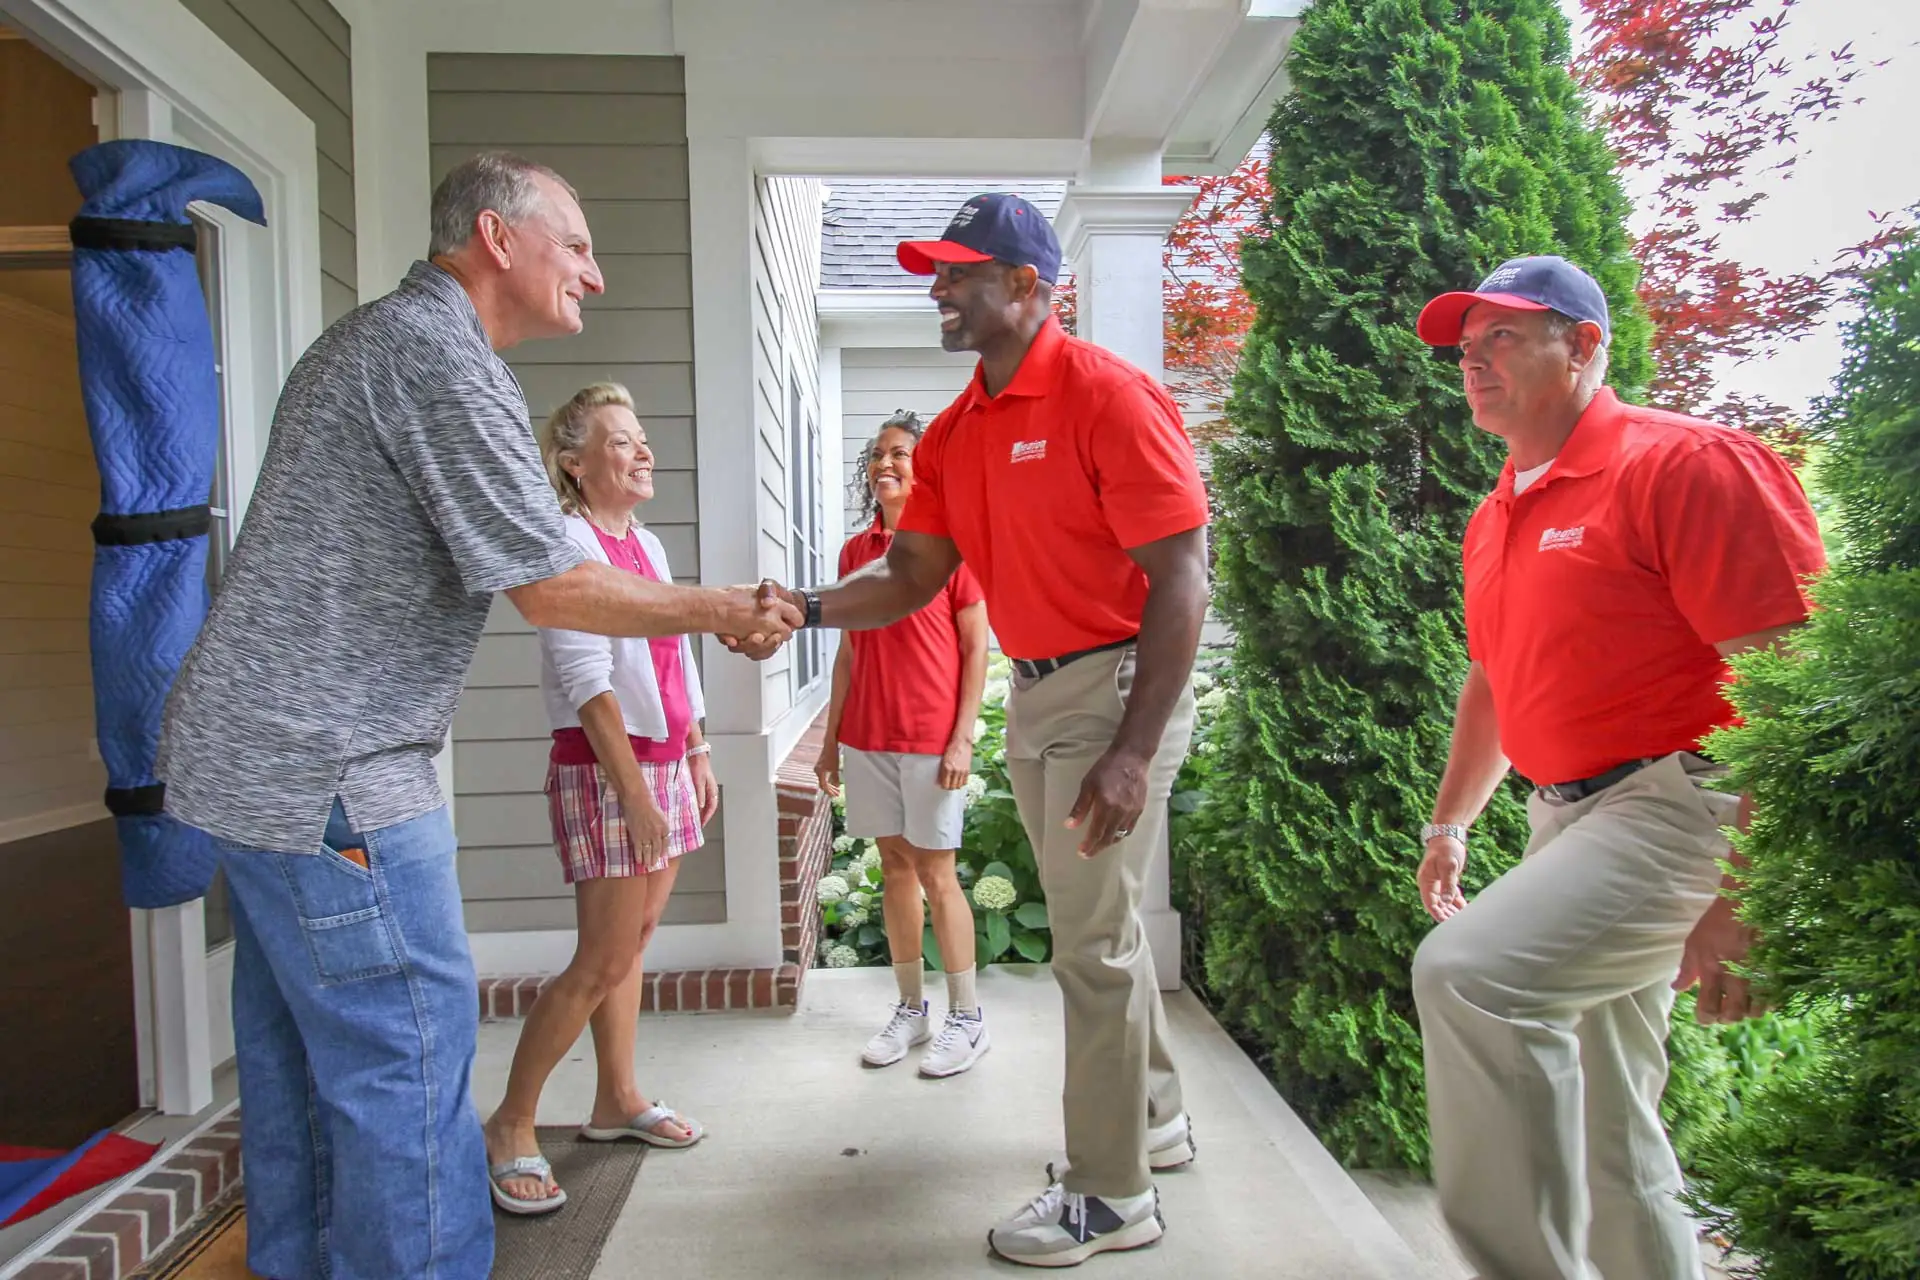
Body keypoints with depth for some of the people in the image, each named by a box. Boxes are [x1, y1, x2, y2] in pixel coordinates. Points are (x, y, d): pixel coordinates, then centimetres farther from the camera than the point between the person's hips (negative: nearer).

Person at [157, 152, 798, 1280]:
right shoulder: (441, 353, -16)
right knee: (410, 1051, -3)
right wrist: (724, 611, -8)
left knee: (303, 1055, 19)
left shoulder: (369, 338, 18)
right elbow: (553, 591, -19)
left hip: (253, 754, 11)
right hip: (327, 772, -11)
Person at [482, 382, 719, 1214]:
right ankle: (510, 1126, 10)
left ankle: (617, 1099, 27)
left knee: (632, 941, 14)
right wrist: (634, 793, -23)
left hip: (664, 762, 8)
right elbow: (587, 680, -19)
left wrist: (698, 756, 18)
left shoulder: (645, 544, 14)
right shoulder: (568, 542, -12)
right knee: (605, 960, -6)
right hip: (602, 768, -8)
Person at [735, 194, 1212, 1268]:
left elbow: (1180, 579, -19)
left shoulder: (1108, 396, -15)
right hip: (1035, 692, 8)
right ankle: (1152, 1119, 40)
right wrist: (805, 610, -12)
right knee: (1096, 921, 19)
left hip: (1117, 686, -8)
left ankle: (1112, 1195, 17)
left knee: (1092, 938, -2)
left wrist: (1133, 753, -24)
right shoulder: (955, 434, 9)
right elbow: (912, 577, 6)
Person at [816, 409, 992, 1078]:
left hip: (932, 737, -5)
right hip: (867, 736, 5)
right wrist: (831, 735, 13)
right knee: (894, 866, 12)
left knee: (936, 873, 1)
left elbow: (976, 648, -6)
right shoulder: (855, 551, 11)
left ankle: (967, 1018, 15)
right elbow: (848, 651, 15)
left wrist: (962, 738, -12)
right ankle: (910, 1009, 24)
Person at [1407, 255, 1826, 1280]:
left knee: (1468, 971, -27)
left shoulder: (1682, 464, -10)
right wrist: (1449, 824, 20)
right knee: (1600, 1128, 15)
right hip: (1566, 818, 9)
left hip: (1678, 806, -8)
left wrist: (1748, 895, -22)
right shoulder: (1495, 519, 15)